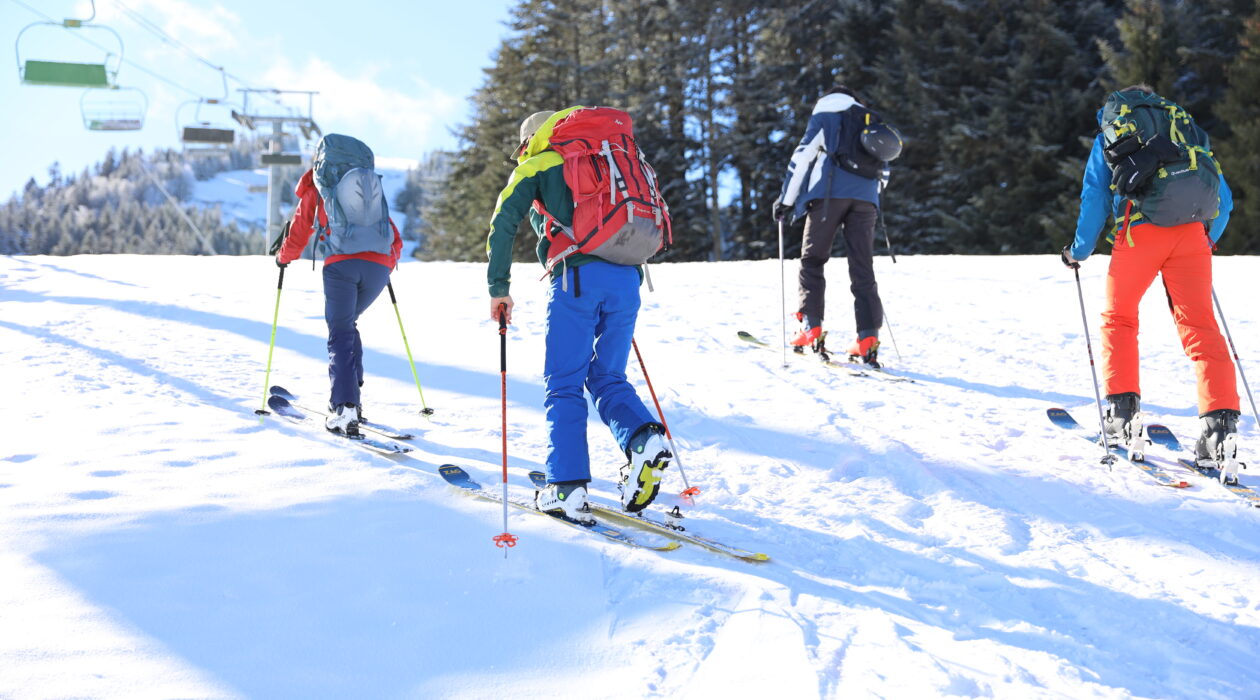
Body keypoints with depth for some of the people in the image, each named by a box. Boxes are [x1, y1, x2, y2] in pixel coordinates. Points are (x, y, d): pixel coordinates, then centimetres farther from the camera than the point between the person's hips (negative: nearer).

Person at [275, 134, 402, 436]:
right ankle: (351, 396, 19)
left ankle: (344, 409, -18)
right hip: (379, 265, 4)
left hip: (341, 264, -4)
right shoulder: (373, 188, 26)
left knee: (340, 335, -2)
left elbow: (299, 230, 24)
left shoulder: (317, 188, 16)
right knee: (348, 324, 23)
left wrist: (283, 257, 42)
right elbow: (394, 239, 28)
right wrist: (390, 260, 47)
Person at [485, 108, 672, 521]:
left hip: (578, 276, -5)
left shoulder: (536, 167, 16)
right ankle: (644, 438, -12)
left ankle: (567, 488, -7)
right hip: (627, 278, 5)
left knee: (563, 385, 1)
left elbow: (503, 223, 3)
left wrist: (498, 287, 6)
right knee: (607, 377, 15)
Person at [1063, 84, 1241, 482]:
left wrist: (1078, 252, 24)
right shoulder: (1187, 127, 28)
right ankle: (1220, 423, -13)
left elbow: (1094, 198, 12)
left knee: (1119, 318, 16)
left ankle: (1123, 410, 7)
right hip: (1192, 231, 2)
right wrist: (1208, 241, 40)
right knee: (1199, 326, 1)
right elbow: (1224, 200, 25)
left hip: (1140, 231, -2)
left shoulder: (1108, 134, 21)